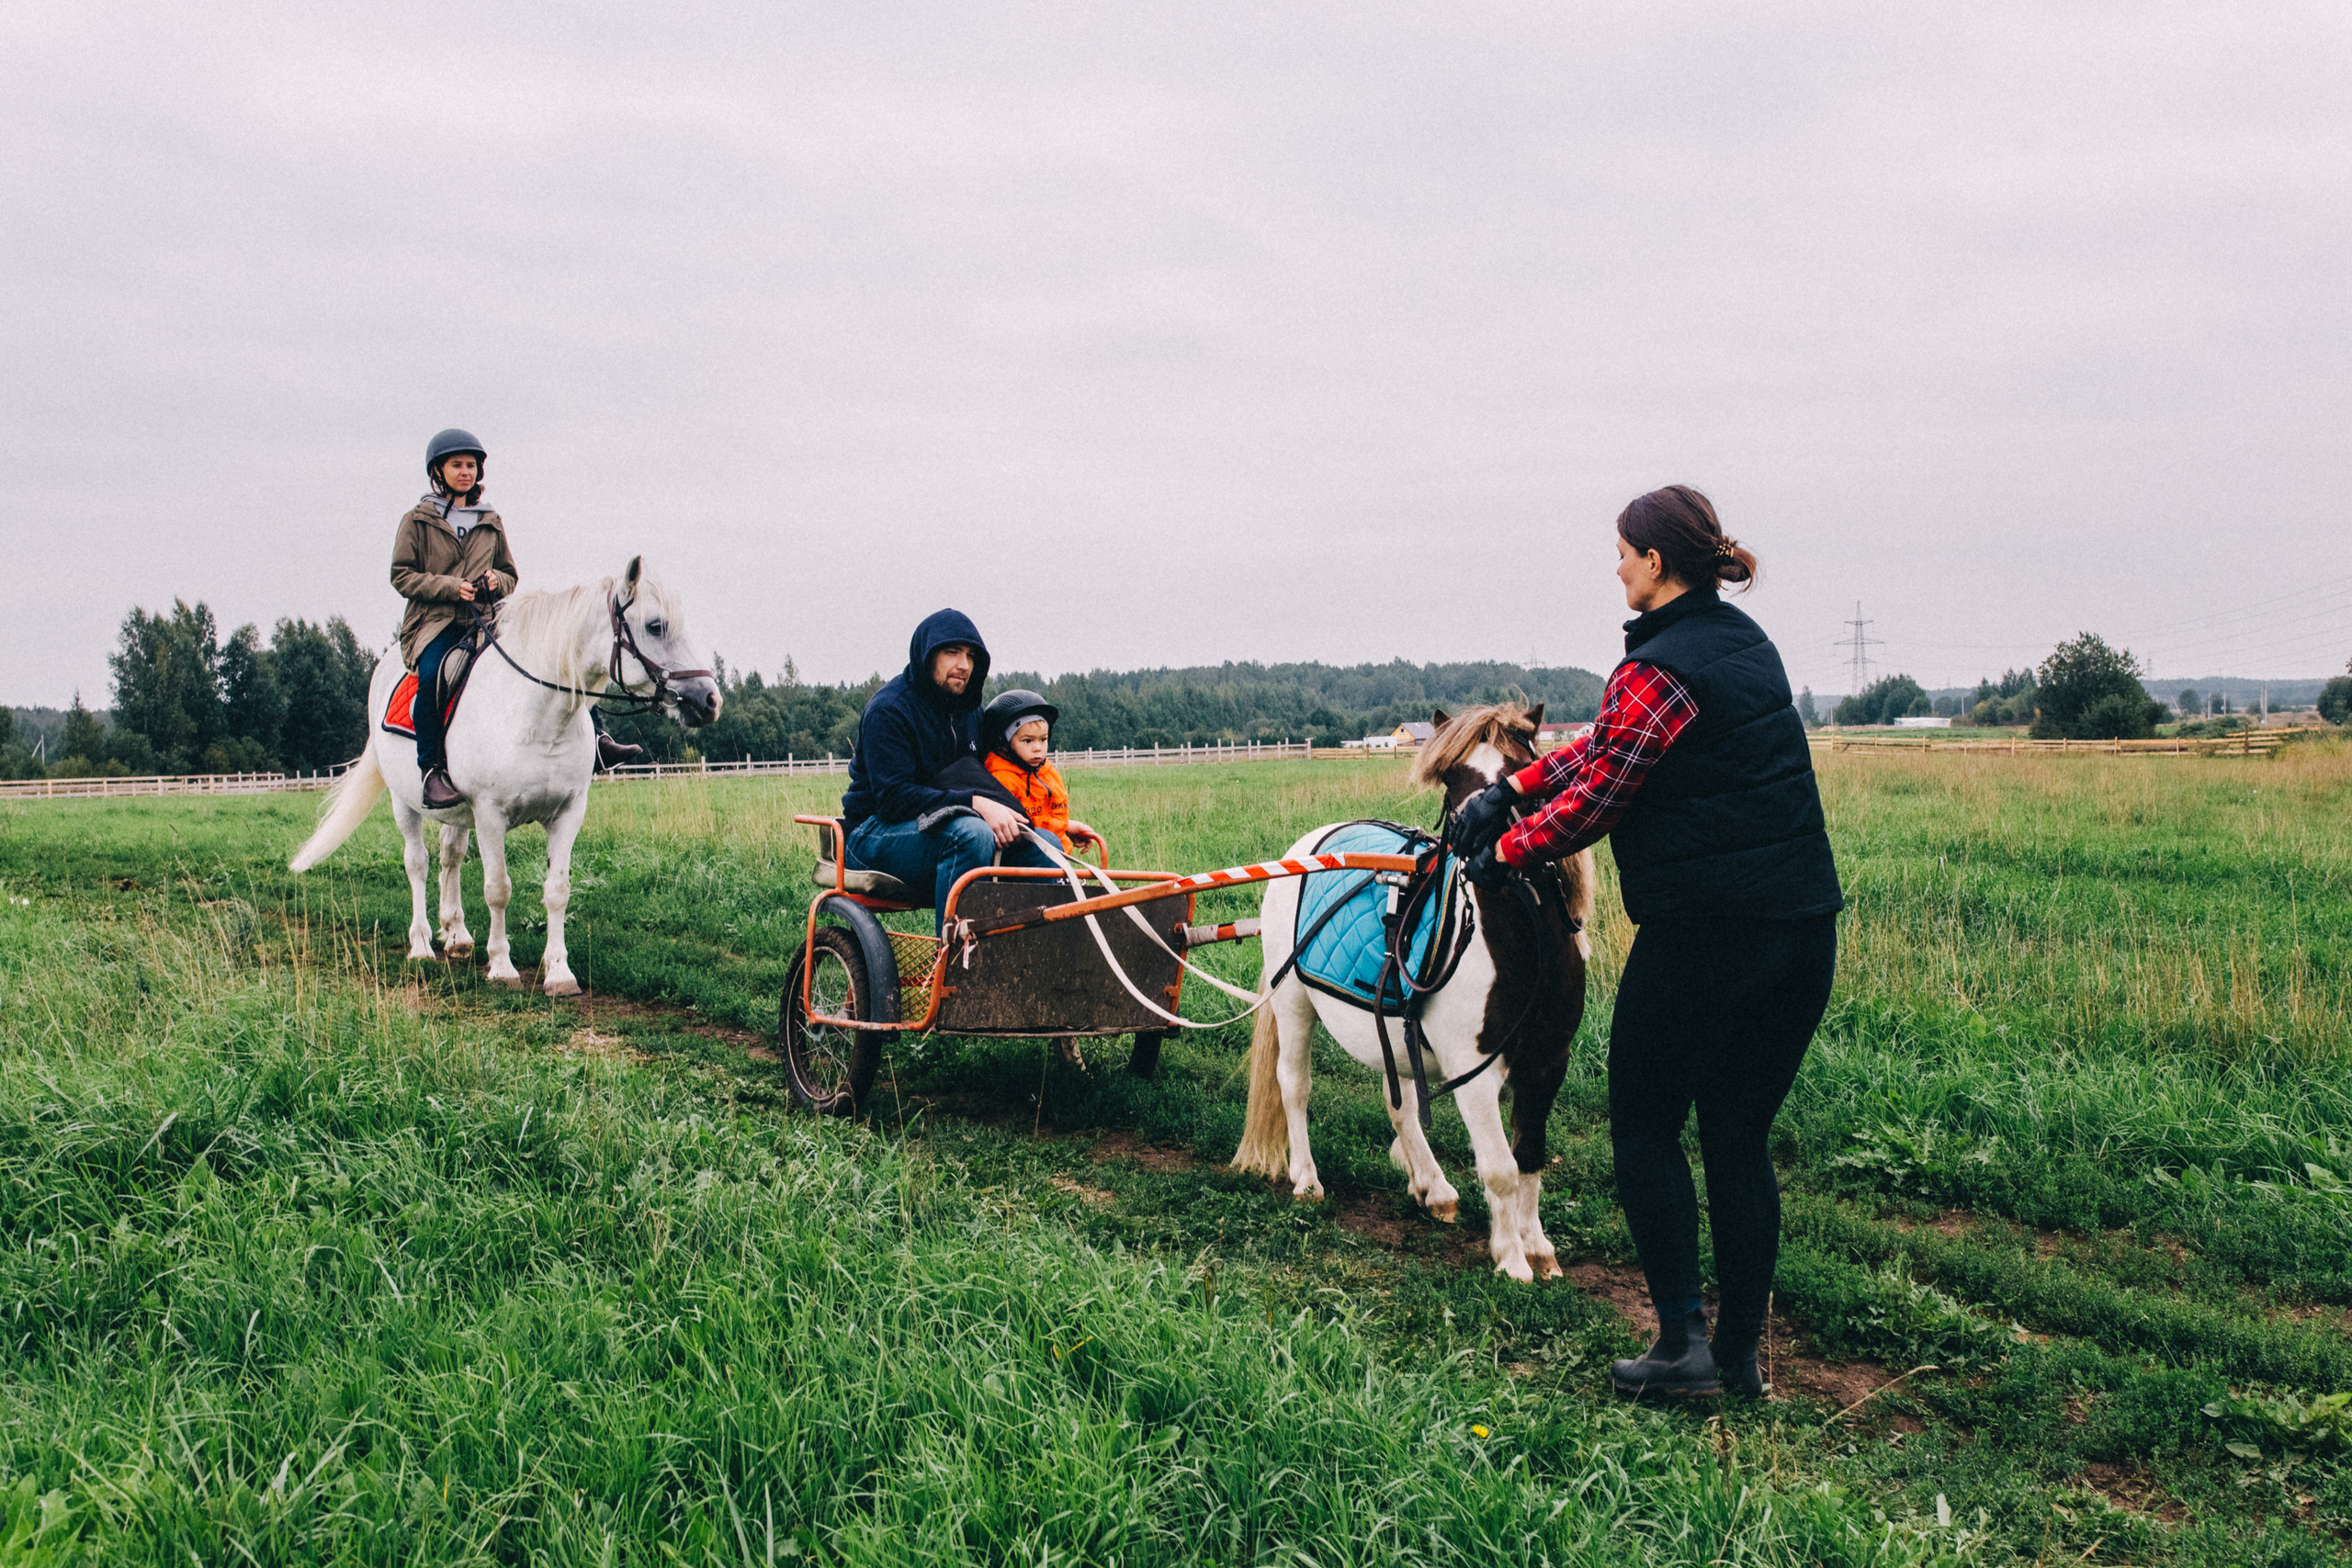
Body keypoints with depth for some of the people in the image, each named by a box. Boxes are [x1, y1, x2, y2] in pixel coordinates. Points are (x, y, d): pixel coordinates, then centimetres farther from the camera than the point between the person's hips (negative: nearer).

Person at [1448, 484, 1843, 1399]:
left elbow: (1596, 798, -9)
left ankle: (1682, 1340, 6)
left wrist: (1506, 851, 6)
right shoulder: (1745, 642, 15)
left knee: (1644, 1127, 8)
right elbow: (1612, 744, 18)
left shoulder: (1658, 670, -14)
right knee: (1741, 1141, 13)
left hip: (1703, 933, -8)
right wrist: (1513, 788, 16)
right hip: (1803, 926, 8)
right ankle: (1740, 1356, 19)